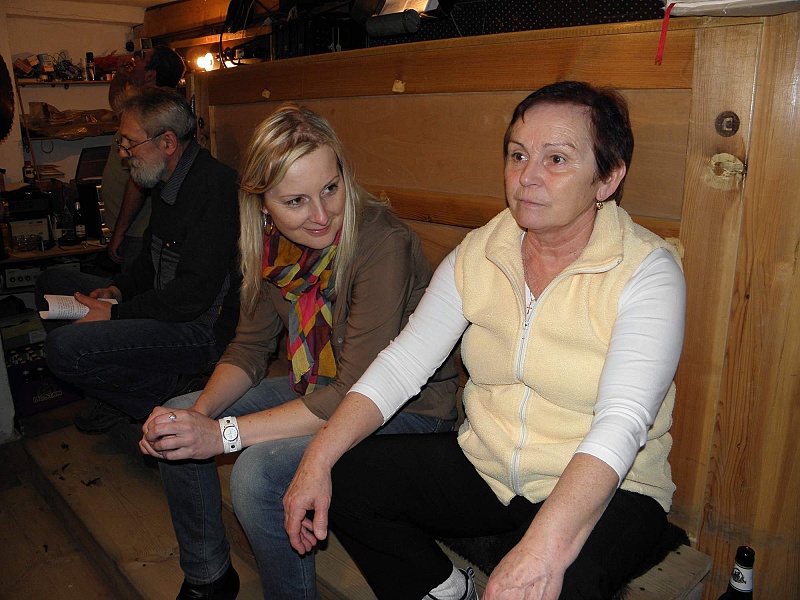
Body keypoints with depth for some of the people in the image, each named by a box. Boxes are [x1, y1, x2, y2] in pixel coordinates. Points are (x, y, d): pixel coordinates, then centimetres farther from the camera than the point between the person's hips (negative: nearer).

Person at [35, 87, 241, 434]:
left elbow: (194, 295, -26)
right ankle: (113, 392, 11)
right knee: (51, 283, 18)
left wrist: (115, 314, -16)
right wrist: (119, 290, 5)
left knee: (63, 348, -25)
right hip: (165, 306, 11)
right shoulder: (167, 181, 10)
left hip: (204, 327, -11)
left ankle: (176, 389, -6)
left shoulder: (214, 186, -22)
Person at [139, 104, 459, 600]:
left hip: (404, 407, -7)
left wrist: (224, 434, -27)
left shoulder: (382, 242, -28)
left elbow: (359, 393, -28)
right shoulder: (274, 244, -6)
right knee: (173, 427, 3)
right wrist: (201, 412, -16)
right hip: (317, 389, 7)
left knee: (259, 472, -28)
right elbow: (250, 347, 3)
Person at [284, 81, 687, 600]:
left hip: (608, 488, -4)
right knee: (343, 480, -8)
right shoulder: (478, 254, -2)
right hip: (483, 468, 5)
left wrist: (545, 545, -40)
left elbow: (622, 421, -26)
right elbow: (402, 363, -4)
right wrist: (319, 458, -16)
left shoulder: (647, 271, -15)